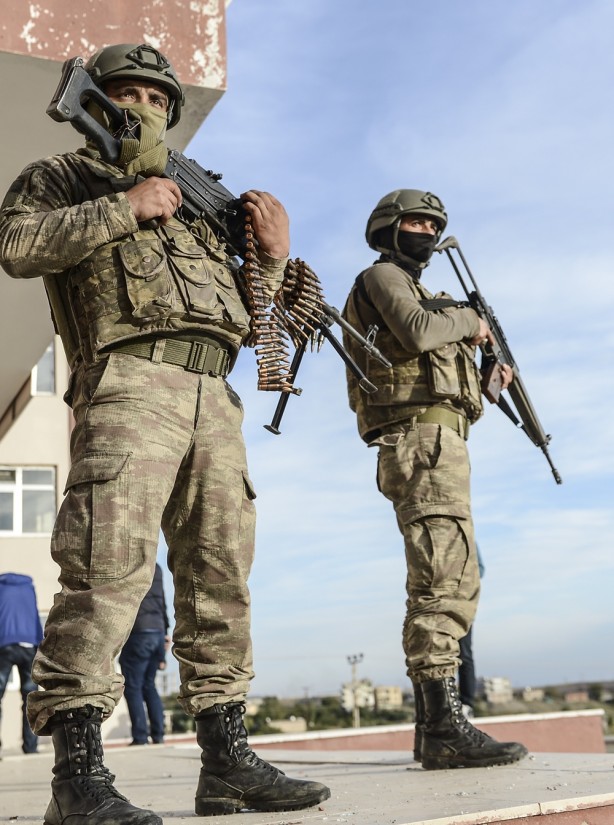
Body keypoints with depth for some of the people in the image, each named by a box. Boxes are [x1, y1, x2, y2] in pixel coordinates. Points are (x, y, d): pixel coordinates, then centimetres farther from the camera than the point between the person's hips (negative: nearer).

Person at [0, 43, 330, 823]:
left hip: (213, 398, 7)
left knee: (220, 575, 3)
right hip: (130, 381, -6)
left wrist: (271, 257, 11)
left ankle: (227, 760, 9)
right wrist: (125, 208, -7)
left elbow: (244, 317, 30)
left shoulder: (193, 202, 33)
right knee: (111, 564, -18)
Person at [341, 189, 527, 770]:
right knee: (443, 578, -19)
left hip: (433, 445, 10)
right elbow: (416, 332, -17)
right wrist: (469, 319, 0)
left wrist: (489, 381, 17)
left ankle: (433, 726, 8)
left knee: (454, 582, 7)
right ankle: (444, 726, -24)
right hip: (421, 440, -10)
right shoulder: (382, 276, 5)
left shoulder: (411, 289, 32)